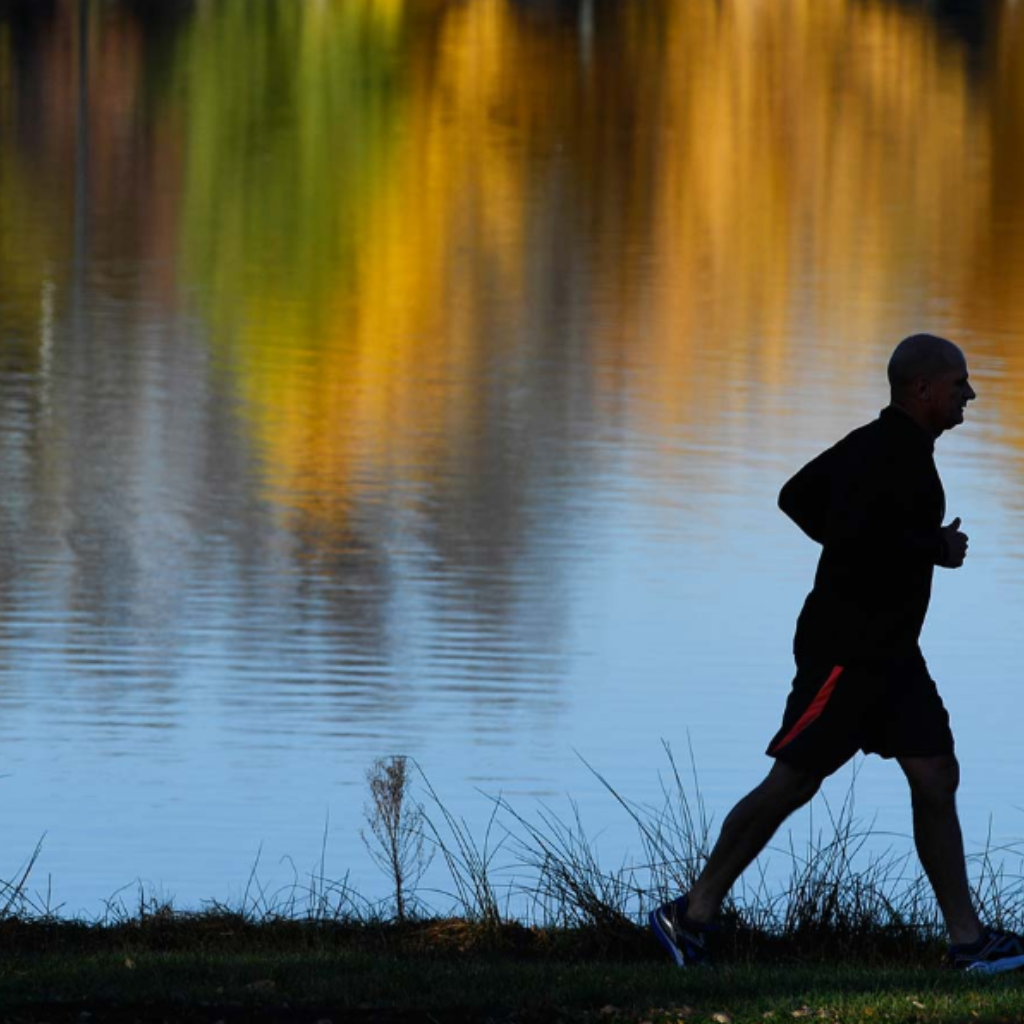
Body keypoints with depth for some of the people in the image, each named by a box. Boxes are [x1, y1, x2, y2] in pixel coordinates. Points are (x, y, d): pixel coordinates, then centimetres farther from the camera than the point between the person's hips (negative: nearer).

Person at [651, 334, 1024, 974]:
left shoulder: (878, 446, 13)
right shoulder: (892, 456, -17)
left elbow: (798, 499, 22)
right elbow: (854, 530, -31)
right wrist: (937, 549, -16)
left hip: (888, 652, 10)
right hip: (846, 650, -10)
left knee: (936, 777, 4)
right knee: (792, 782, -4)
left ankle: (968, 940, 3)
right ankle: (692, 915, 4)